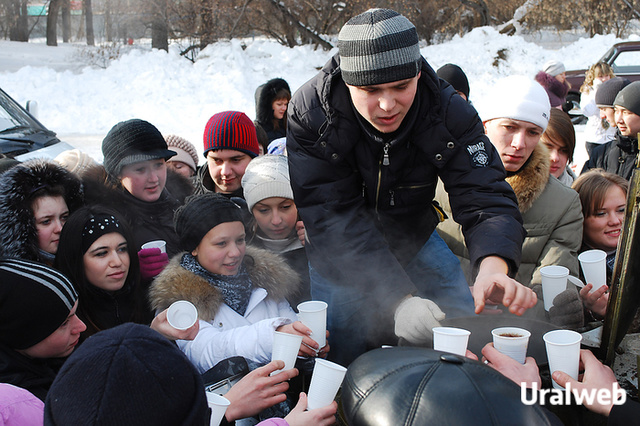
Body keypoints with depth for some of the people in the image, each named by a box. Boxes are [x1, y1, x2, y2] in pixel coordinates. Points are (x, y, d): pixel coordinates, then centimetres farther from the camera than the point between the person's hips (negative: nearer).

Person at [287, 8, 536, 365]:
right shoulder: (309, 113, -31)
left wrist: (494, 266, -55)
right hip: (338, 255, -2)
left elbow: (485, 197, -31)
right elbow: (337, 219, -35)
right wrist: (399, 301, -47)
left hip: (414, 239, 3)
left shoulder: (450, 113, -24)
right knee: (343, 355, -12)